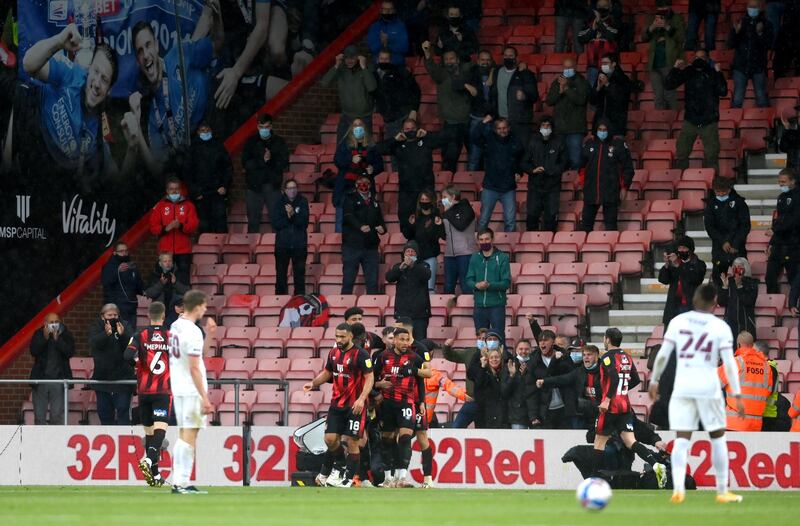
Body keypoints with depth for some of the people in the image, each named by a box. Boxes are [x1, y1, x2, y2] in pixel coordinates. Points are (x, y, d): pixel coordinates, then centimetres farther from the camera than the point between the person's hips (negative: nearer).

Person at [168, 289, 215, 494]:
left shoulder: (175, 327, 12)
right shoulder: (192, 332, -16)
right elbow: (194, 368, -19)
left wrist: (209, 336, 11)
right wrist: (204, 398, -18)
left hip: (178, 389, 9)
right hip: (192, 390, -9)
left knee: (183, 435, 13)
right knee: (190, 434, -7)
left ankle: (178, 481, 13)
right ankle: (182, 483, -9)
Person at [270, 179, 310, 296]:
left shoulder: (302, 202, 3)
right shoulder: (279, 203, 3)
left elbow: (304, 223, -6)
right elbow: (275, 223, -5)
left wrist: (293, 215, -20)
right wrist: (289, 217, -15)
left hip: (299, 243, 0)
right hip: (282, 244, 0)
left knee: (300, 275, -1)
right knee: (281, 274, 1)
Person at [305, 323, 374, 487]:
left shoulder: (360, 354, -11)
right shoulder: (333, 353, 9)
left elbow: (370, 378, -14)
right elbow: (327, 373, 23)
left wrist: (361, 399, -25)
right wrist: (313, 383, 6)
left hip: (354, 406, -6)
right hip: (337, 404, 6)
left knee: (352, 442, -3)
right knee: (330, 439, 0)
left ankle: (348, 479, 4)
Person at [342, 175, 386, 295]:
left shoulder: (374, 202, 18)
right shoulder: (351, 199, 1)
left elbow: (380, 220, 19)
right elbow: (349, 217, -15)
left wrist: (382, 228, -5)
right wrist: (360, 226, -34)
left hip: (370, 246, 4)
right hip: (352, 245, -4)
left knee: (372, 281, 4)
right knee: (348, 280, -3)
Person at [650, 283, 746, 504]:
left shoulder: (678, 322, 4)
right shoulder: (721, 327, -2)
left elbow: (663, 355, 4)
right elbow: (729, 363, -6)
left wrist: (654, 380, 16)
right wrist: (737, 395, -3)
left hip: (682, 386, 2)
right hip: (708, 386, -2)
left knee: (682, 438, 3)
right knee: (717, 436, 12)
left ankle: (678, 488, -14)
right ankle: (722, 491, 14)